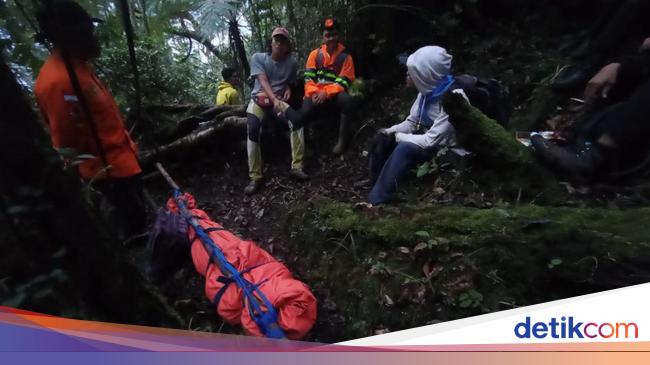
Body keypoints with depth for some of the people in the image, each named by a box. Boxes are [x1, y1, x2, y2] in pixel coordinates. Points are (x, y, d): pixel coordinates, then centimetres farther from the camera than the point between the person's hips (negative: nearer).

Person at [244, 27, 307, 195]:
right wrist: (275, 100, -32)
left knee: (296, 119, -30)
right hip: (259, 99, -2)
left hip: (279, 101, 2)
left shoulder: (291, 63, 6)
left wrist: (288, 89, -3)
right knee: (253, 129, -32)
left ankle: (296, 167, -24)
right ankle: (255, 177, -25)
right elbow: (263, 82, -15)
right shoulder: (258, 58, -1)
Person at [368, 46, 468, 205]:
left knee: (406, 148, -32)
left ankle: (376, 202, -24)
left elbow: (430, 141, -29)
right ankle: (375, 187, 4)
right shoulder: (428, 90, -2)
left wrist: (397, 136, -18)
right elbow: (411, 122, 6)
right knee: (383, 136, -2)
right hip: (429, 141, 9)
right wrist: (390, 131, -12)